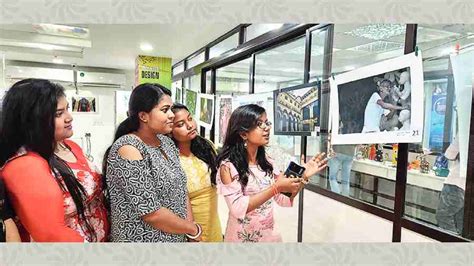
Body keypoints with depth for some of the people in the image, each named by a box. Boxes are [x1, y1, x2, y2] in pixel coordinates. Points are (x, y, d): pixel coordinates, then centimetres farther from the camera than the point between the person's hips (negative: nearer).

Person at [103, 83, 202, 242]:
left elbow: (181, 190, 5)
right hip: (142, 239, -7)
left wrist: (192, 236, -3)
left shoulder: (166, 142, 2)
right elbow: (151, 213, -25)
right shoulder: (128, 149, -22)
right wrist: (194, 229, -12)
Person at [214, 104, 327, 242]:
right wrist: (275, 188, -30)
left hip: (269, 235, 5)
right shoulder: (228, 165, -17)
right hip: (242, 238, -5)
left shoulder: (266, 161, 0)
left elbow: (284, 199, 1)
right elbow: (237, 208, -25)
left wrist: (303, 176, -13)